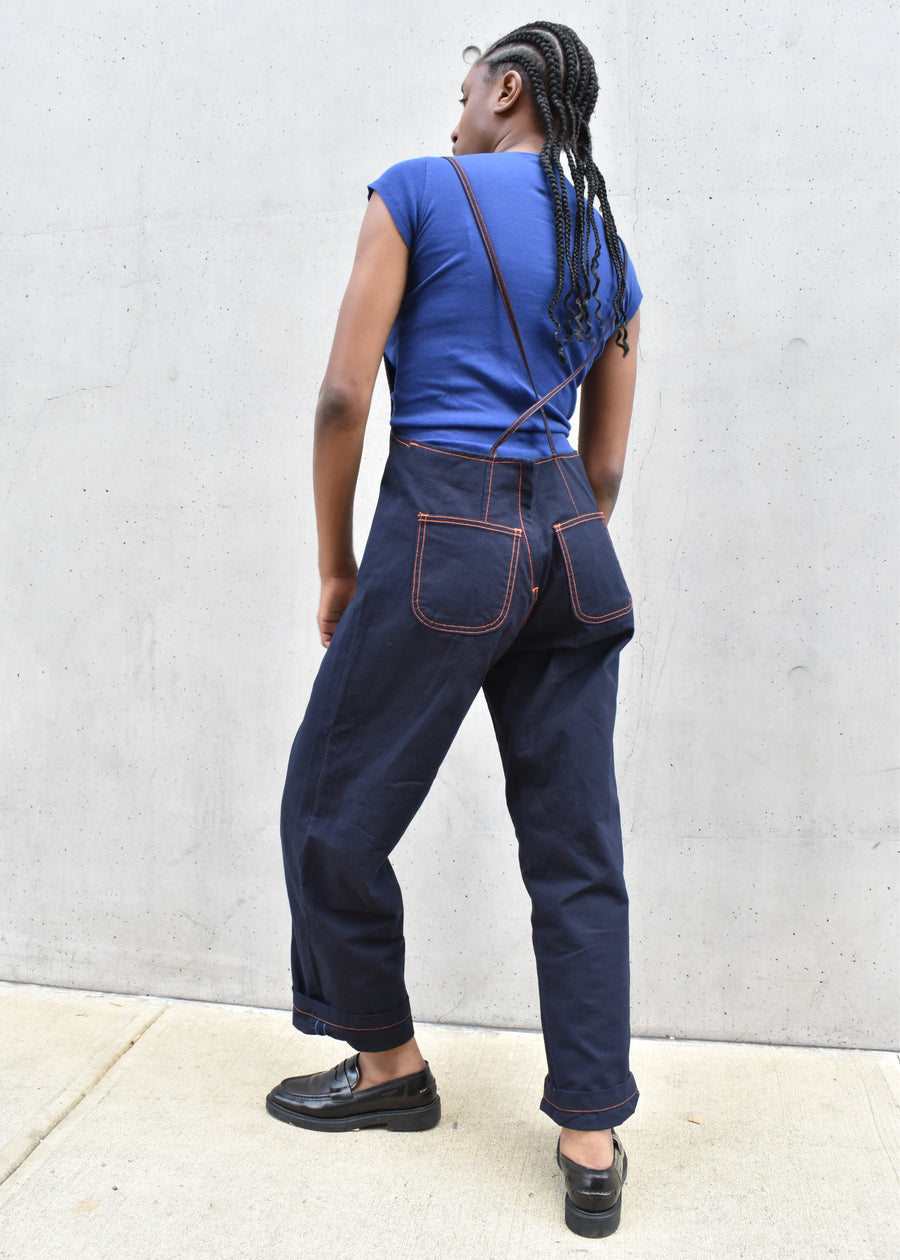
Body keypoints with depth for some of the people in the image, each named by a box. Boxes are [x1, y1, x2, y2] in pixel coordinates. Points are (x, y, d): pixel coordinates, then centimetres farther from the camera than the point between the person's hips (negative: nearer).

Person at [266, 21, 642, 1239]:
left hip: (443, 525, -6)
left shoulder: (418, 190, 2)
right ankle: (592, 1141, 17)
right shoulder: (608, 251, 17)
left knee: (335, 808, 12)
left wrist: (337, 566, 3)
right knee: (576, 845, 8)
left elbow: (346, 393, -6)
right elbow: (605, 462, 15)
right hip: (570, 545, 7)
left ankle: (388, 1064, 29)